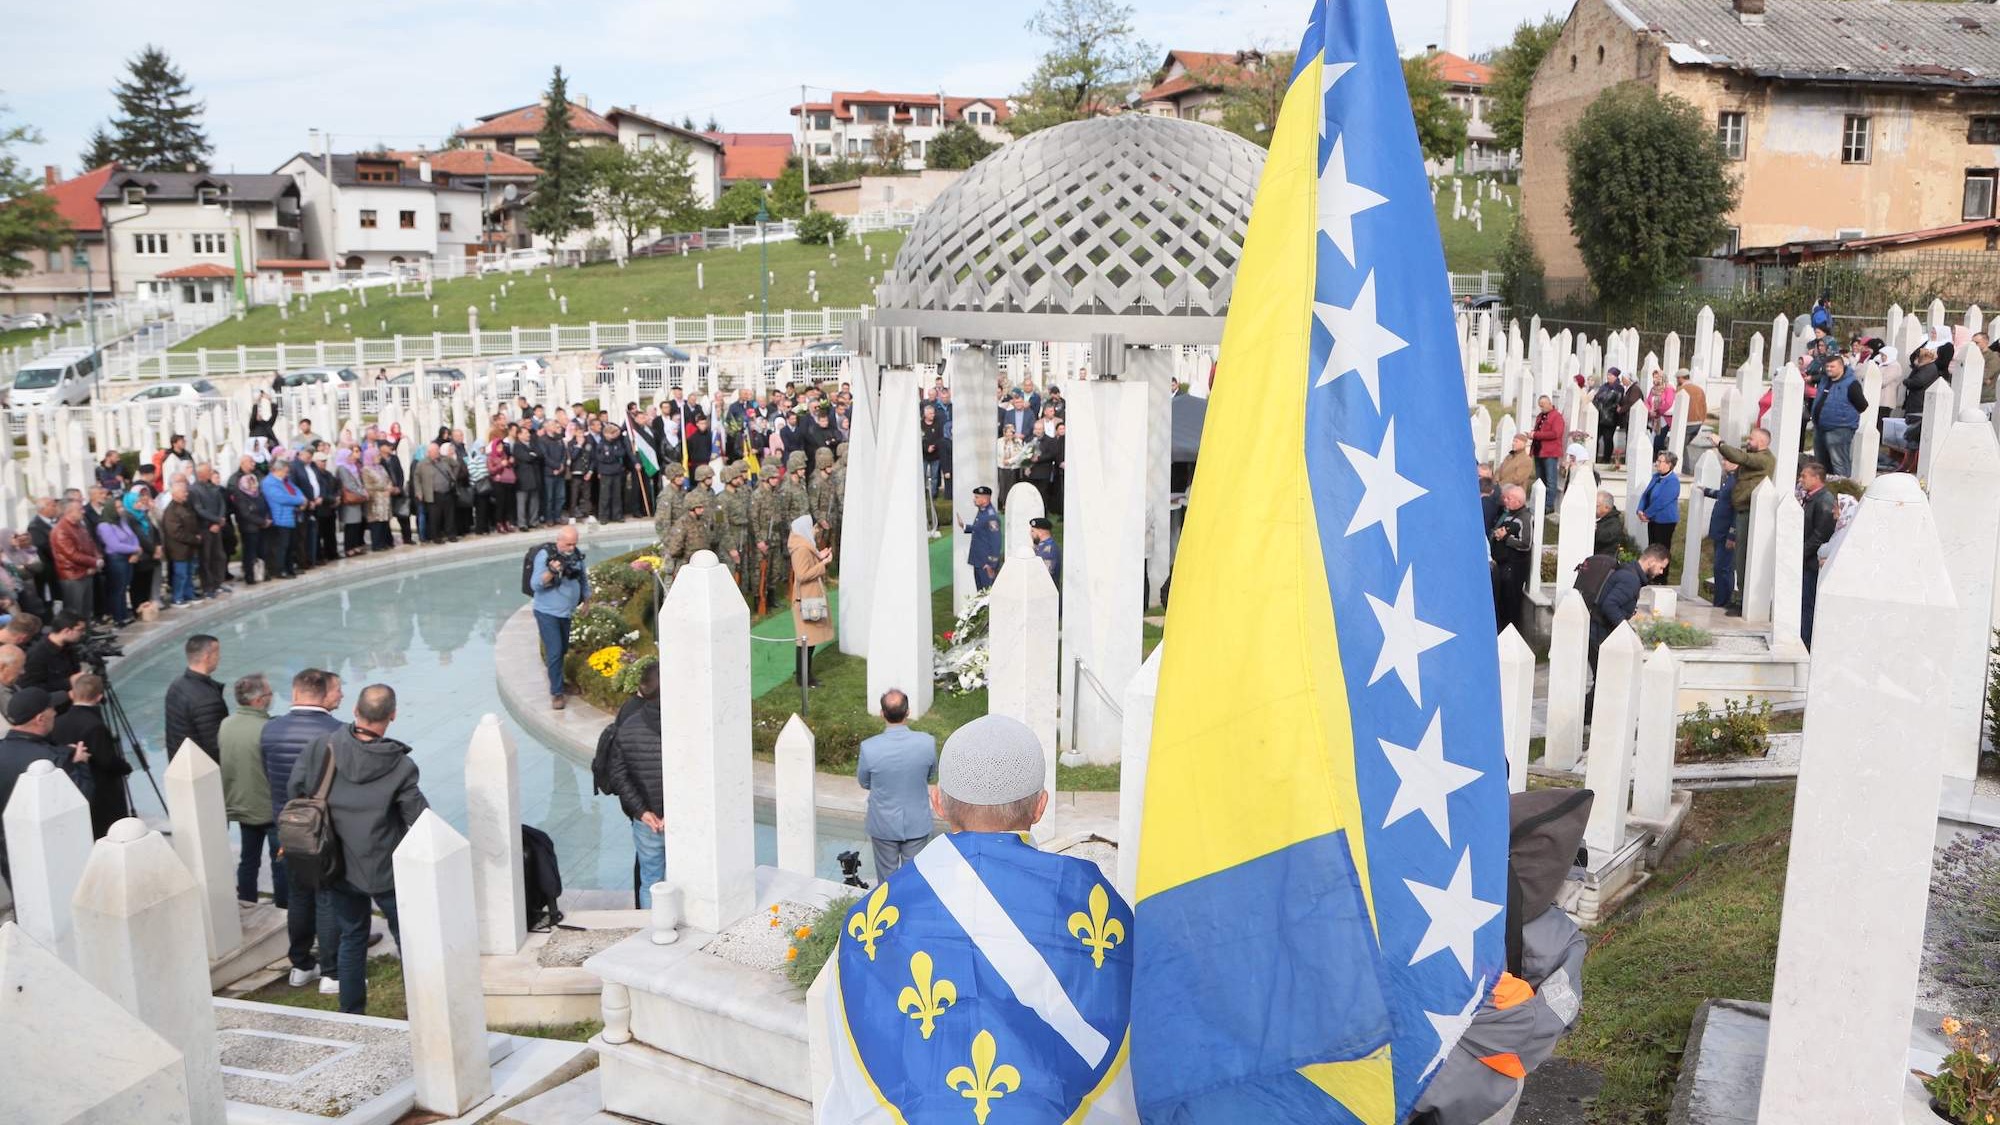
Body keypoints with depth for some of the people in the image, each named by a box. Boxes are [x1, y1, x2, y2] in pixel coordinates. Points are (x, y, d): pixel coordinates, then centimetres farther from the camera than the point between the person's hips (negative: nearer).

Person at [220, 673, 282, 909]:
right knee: (281, 861, 6)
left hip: (240, 805, 6)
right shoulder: (266, 728, -25)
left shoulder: (225, 725, -4)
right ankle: (283, 906, 13)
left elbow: (221, 764, 7)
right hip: (270, 807, -6)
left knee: (248, 857, 18)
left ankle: (246, 905, 27)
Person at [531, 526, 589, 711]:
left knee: (563, 649, 19)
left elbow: (583, 579, 15)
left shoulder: (576, 555, -1)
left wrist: (586, 599, 21)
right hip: (547, 612, -6)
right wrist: (551, 572, -37)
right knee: (555, 652, -8)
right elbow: (536, 584, -22)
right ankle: (556, 692, 2)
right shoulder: (544, 555, -17)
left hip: (566, 612, 6)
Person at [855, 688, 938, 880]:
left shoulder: (869, 748, -23)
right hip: (917, 824, 1)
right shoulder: (927, 743, -20)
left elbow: (863, 783, -4)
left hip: (883, 826, -1)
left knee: (887, 877, 19)